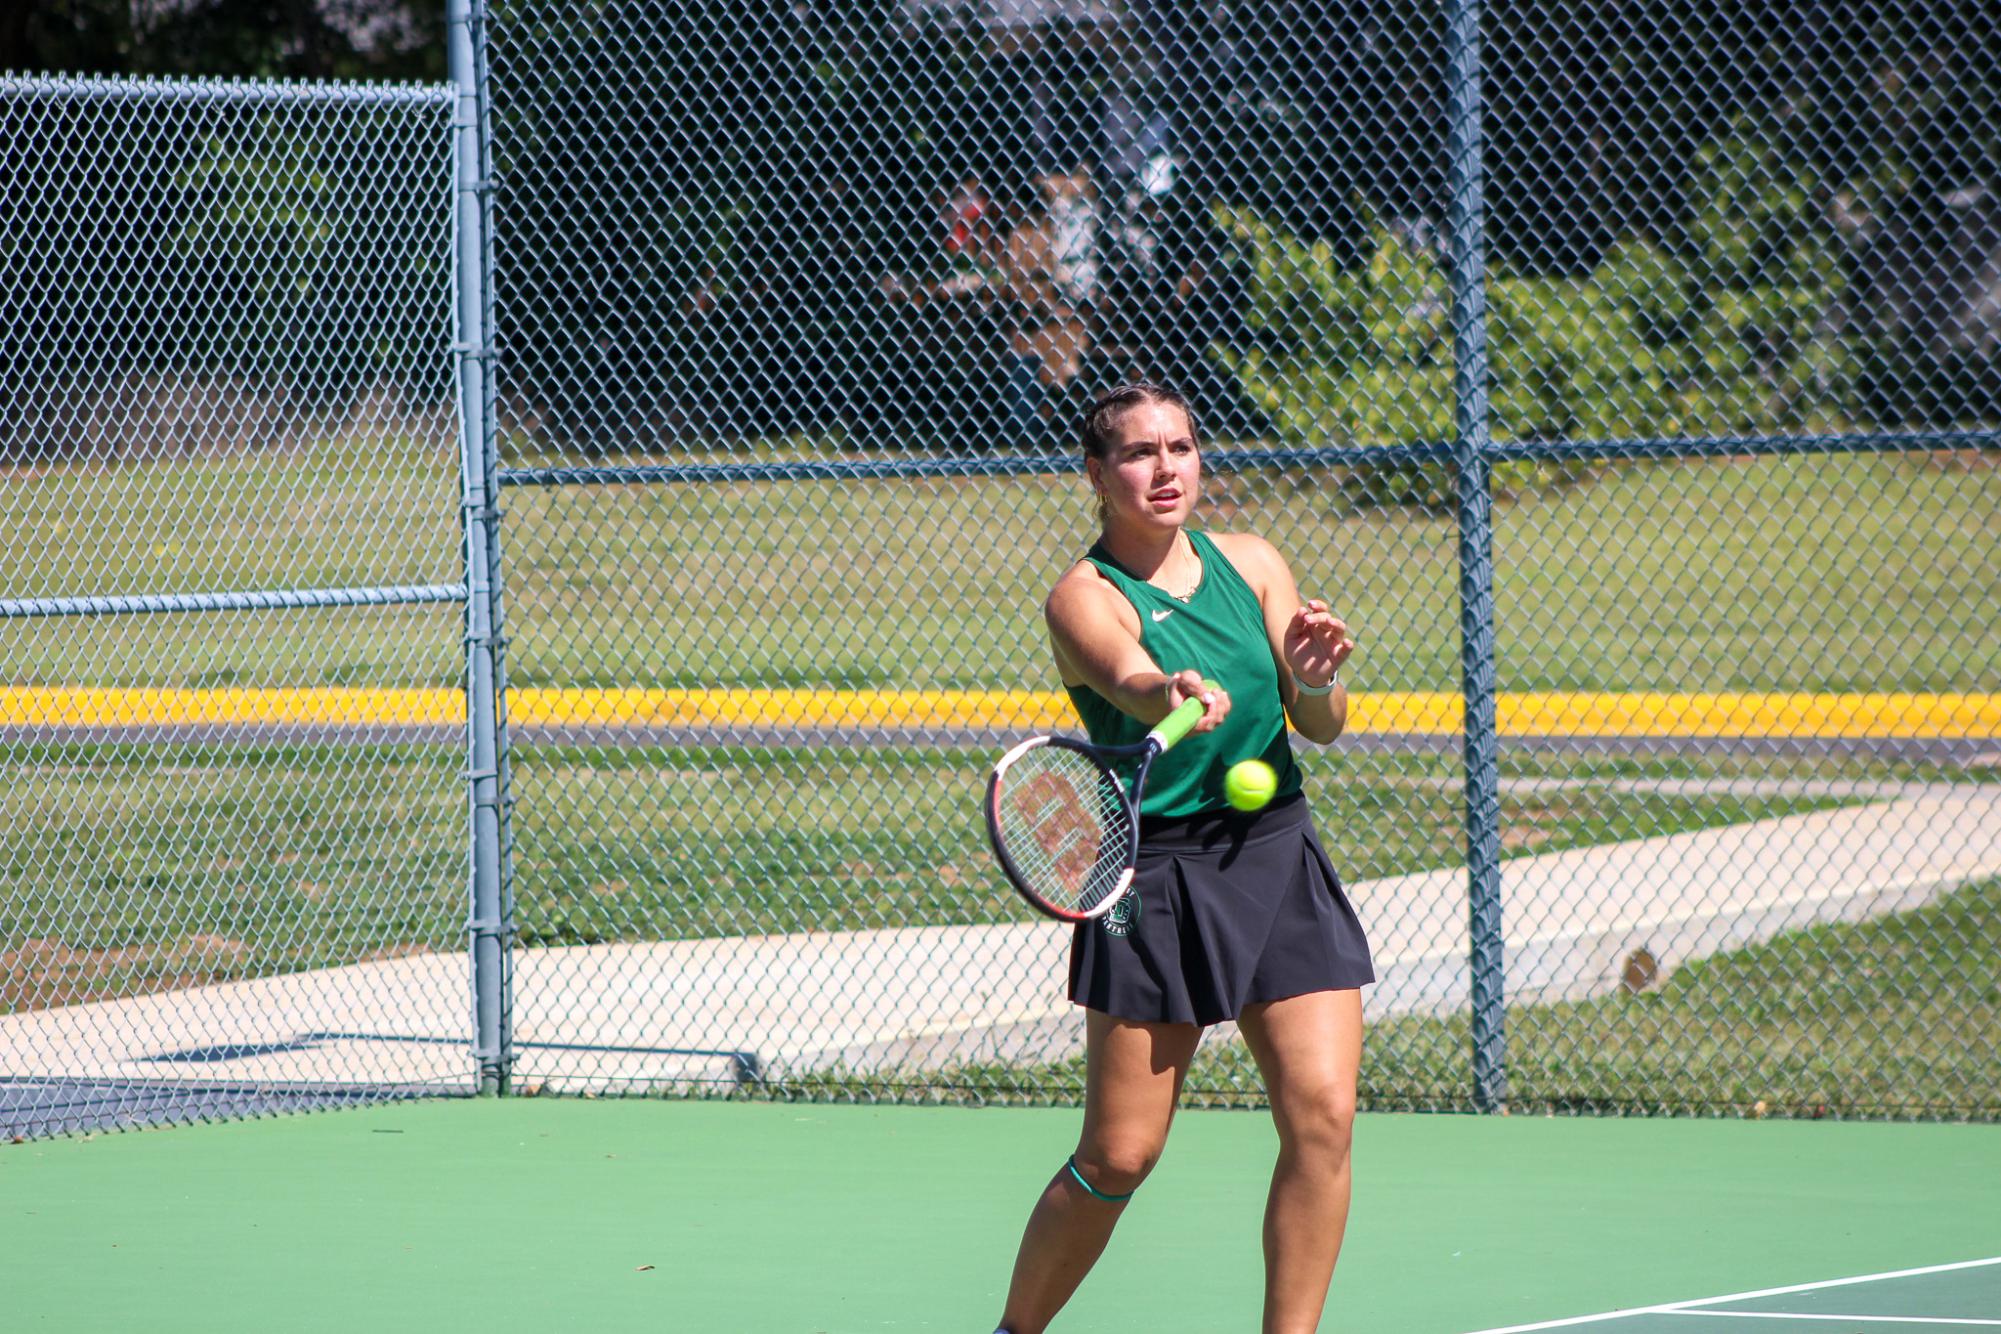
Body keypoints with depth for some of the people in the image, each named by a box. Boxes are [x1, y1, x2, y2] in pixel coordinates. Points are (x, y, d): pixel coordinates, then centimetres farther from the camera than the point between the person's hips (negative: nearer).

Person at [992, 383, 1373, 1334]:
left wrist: (1315, 678, -19)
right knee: (1118, 1155, -4)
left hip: (1280, 863, 4)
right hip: (1157, 875, -4)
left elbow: (1323, 727, 4)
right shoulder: (1082, 598, -7)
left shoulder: (1252, 565, 7)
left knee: (1321, 1116, -10)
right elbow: (1127, 682, -30)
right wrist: (1172, 695, -53)